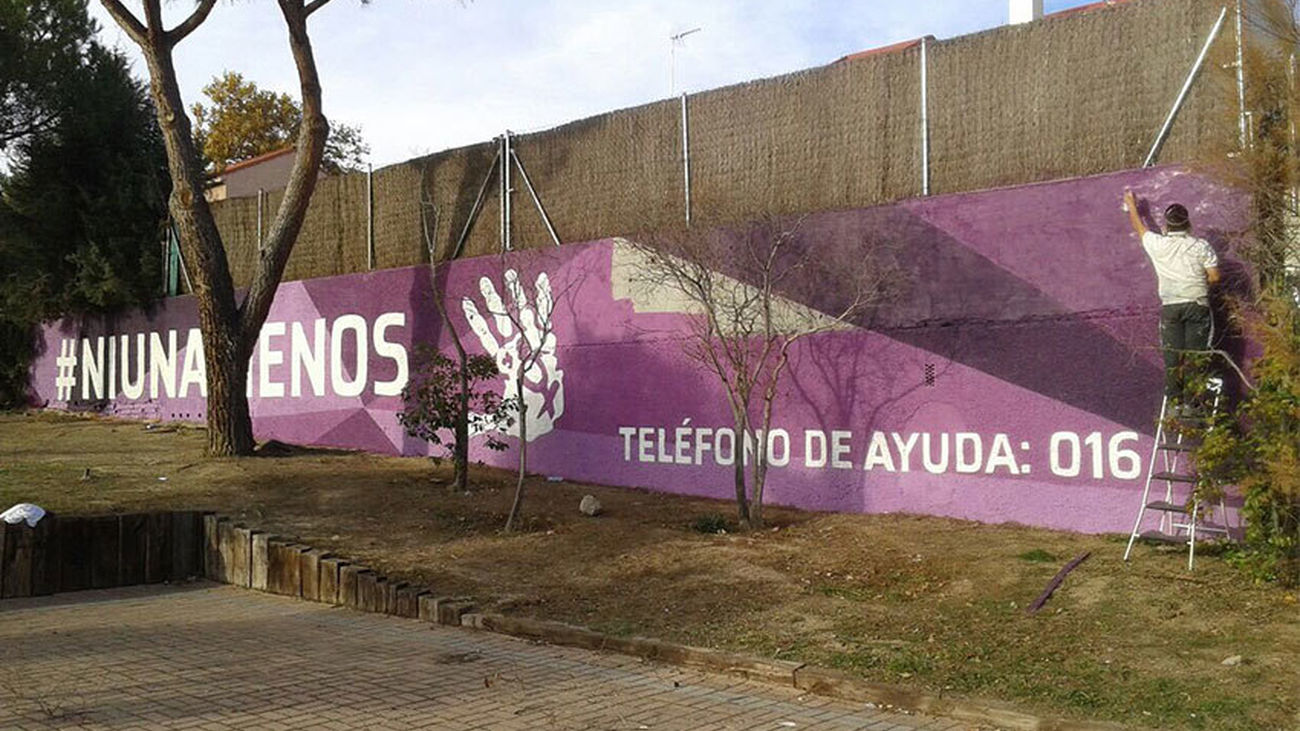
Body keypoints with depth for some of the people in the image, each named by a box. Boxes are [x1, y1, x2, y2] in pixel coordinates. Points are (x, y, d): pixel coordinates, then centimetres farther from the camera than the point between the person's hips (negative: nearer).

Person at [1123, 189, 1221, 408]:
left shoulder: (1157, 245, -4)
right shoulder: (1201, 246, -5)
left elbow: (1139, 227, 15)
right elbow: (1214, 277, -6)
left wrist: (1131, 205, 30)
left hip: (1170, 307, 0)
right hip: (1197, 305, 0)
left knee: (1172, 353, 5)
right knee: (1195, 352, 3)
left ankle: (1174, 397, 8)